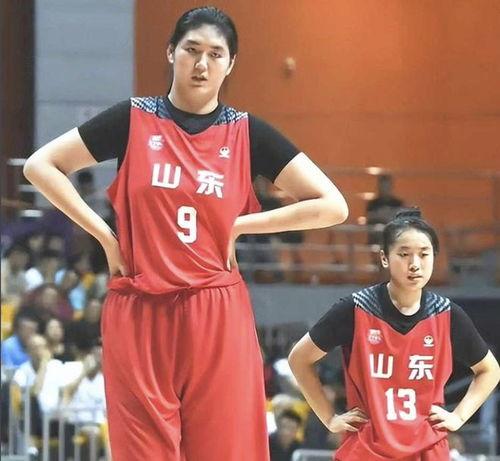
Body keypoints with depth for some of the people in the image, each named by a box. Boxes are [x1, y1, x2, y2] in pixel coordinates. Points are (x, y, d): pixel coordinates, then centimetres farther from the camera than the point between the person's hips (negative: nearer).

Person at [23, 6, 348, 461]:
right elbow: (40, 166, 6)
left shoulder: (247, 133, 5)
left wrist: (238, 225, -3)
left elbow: (332, 206, 1)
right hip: (137, 317, 0)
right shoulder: (134, 120, 4)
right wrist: (105, 236, 0)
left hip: (217, 320, 0)